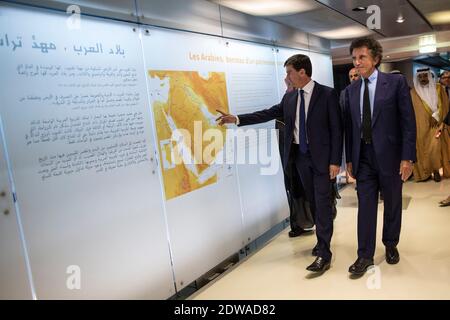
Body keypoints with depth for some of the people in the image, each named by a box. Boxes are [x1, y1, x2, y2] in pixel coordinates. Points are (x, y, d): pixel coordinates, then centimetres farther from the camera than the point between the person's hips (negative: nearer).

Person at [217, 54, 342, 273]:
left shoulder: (327, 94, -8)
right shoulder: (289, 97, 7)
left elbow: (336, 129, -10)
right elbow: (268, 114, 7)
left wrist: (335, 161, -13)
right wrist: (237, 119, -1)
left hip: (321, 157, -5)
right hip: (300, 156, 5)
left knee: (322, 203, -5)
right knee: (313, 202, 15)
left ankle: (324, 255, 0)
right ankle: (323, 240, 31)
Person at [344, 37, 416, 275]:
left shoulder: (396, 82, -4)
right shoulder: (351, 90, 7)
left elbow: (408, 121, -6)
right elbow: (349, 127, 9)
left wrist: (407, 157, -11)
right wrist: (349, 159, 7)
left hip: (389, 155, -2)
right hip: (363, 157, 2)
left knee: (392, 204, 13)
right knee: (365, 206, 4)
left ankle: (391, 245, 34)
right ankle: (365, 256, 13)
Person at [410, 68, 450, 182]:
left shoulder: (438, 88, 7)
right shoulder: (413, 92, 5)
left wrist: (436, 116, -11)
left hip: (435, 124, 0)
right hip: (420, 126, 0)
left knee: (435, 146, -12)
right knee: (422, 149, -1)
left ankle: (436, 170, 4)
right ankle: (425, 172, 7)